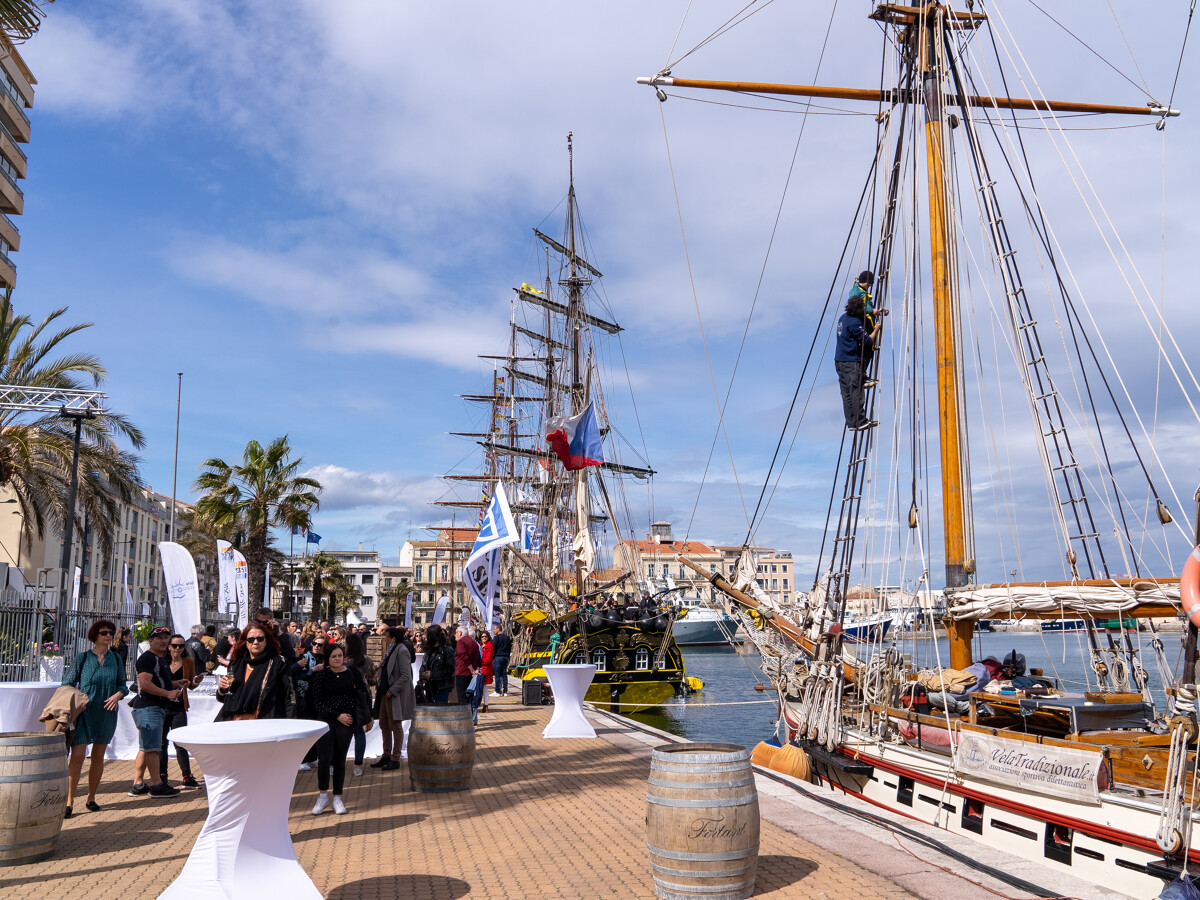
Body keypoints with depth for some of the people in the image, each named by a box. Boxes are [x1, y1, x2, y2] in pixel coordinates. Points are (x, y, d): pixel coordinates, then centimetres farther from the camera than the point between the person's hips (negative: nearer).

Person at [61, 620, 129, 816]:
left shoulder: (115, 658, 5)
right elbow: (67, 684, 2)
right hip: (84, 712, -3)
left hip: (107, 713, 3)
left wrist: (118, 695, -10)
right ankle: (69, 800, -1)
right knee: (77, 756, -11)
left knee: (98, 757, 9)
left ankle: (91, 798, 22)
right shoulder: (82, 658, -3)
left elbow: (122, 684, 10)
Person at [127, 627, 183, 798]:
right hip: (148, 708, -11)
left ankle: (137, 785, 18)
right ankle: (158, 785, -5)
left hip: (157, 708, 11)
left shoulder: (162, 659, 20)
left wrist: (176, 685, 15)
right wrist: (168, 693, -20)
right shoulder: (147, 658, -12)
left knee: (145, 748, 13)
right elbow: (145, 684, -22)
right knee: (152, 747, -7)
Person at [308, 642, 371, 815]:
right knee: (324, 758, -9)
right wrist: (337, 716, -10)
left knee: (340, 759, 5)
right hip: (325, 721, -1)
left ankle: (337, 799, 14)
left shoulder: (353, 673, 4)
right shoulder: (320, 676, 1)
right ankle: (323, 796, 9)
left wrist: (367, 717, 10)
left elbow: (363, 695, 9)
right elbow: (317, 702, -4)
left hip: (346, 722, 1)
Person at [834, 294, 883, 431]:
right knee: (855, 392, -6)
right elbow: (867, 341, -15)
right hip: (851, 362, -9)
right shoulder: (854, 323, -17)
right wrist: (876, 329, 0)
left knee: (846, 392, 7)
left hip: (840, 360, 9)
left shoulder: (844, 317, 12)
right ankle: (860, 422, -5)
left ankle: (851, 423, 10)